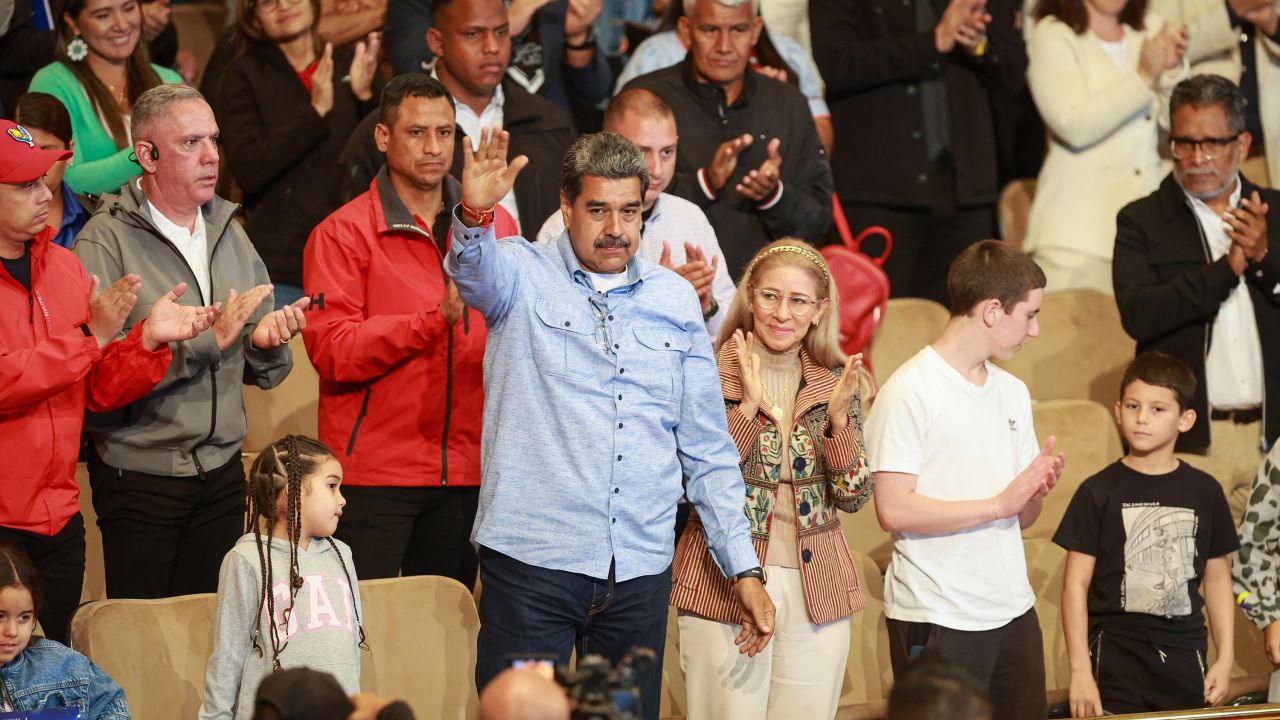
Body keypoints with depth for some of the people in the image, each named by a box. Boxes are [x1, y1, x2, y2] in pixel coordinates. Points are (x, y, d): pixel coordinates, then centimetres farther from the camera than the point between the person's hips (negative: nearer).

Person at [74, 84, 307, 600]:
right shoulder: (106, 241, -9)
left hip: (221, 474, 5)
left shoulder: (228, 234, 11)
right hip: (139, 476, -5)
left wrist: (265, 342, -9)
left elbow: (264, 374, 14)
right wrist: (209, 340, -20)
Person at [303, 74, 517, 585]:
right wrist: (435, 319, -22)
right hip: (374, 473, -4)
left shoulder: (497, 225, 10)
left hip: (465, 473, 4)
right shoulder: (342, 233, -4)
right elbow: (331, 351, -14)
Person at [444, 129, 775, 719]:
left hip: (640, 572, 3)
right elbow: (474, 271, -23)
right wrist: (474, 215, -46)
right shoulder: (522, 276, 3)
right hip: (530, 561, -3)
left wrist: (744, 569, 11)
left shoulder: (676, 300, 12)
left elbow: (708, 449, 16)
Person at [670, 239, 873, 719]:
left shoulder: (836, 382, 6)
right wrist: (748, 406, -21)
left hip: (816, 587, 3)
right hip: (724, 586, -3)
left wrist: (838, 417, -12)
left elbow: (853, 498, 2)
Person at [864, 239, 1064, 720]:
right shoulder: (910, 391, -8)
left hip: (1013, 611, 7)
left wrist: (1038, 490, -4)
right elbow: (894, 510, -17)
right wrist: (999, 504, -14)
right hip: (936, 622, -7)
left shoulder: (1013, 392, 16)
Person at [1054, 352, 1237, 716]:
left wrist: (1225, 658, 7)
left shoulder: (1205, 492, 6)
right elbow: (1076, 585, -2)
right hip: (1115, 655, -2)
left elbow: (1217, 578, 12)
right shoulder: (1098, 492, -2)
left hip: (1184, 658, 2)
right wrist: (1080, 670, -8)